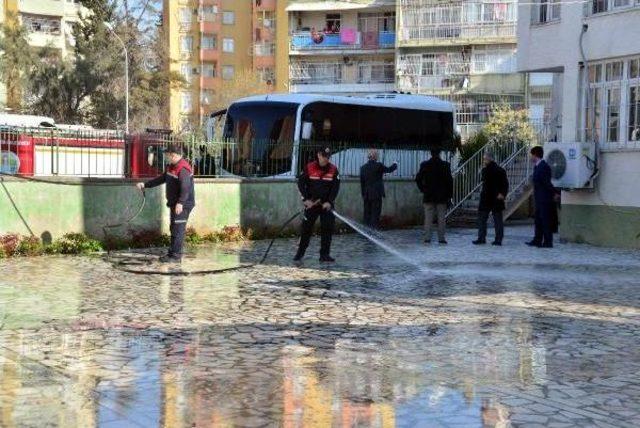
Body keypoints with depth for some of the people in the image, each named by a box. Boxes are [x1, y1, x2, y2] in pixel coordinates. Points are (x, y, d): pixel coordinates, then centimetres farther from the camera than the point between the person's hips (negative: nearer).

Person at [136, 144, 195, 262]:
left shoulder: (183, 169, -19)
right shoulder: (172, 166, 15)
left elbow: (185, 187, -30)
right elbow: (161, 179, 25)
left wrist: (180, 203, -39)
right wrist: (145, 185, 24)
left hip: (182, 205, -11)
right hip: (174, 204, 11)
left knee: (178, 230, -8)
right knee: (174, 229, 15)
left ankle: (175, 256, -5)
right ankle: (173, 253, 22)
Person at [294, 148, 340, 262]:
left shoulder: (333, 169, -1)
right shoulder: (309, 167, -4)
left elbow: (336, 187, -2)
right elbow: (301, 183, -1)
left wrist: (329, 202, -13)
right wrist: (306, 199, -8)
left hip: (326, 204, 1)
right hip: (311, 203, -1)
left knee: (327, 229, -3)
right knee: (306, 227, 0)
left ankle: (324, 254, 4)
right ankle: (300, 252, 10)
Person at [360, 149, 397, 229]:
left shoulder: (363, 167, 4)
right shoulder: (379, 165, -9)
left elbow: (362, 182, 8)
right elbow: (389, 170, 8)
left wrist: (363, 194, 14)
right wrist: (395, 164, 28)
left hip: (367, 195, 4)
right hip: (377, 194, -4)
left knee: (367, 214, 8)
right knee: (375, 214, -2)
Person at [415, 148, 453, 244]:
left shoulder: (425, 165, -2)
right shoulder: (445, 165, -5)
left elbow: (418, 179, 1)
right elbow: (449, 181, -4)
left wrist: (423, 189, 11)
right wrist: (449, 196, 2)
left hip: (428, 196, 1)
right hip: (441, 196, -1)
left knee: (428, 218, 4)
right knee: (441, 218, 4)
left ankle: (427, 237, 0)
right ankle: (441, 238, 4)